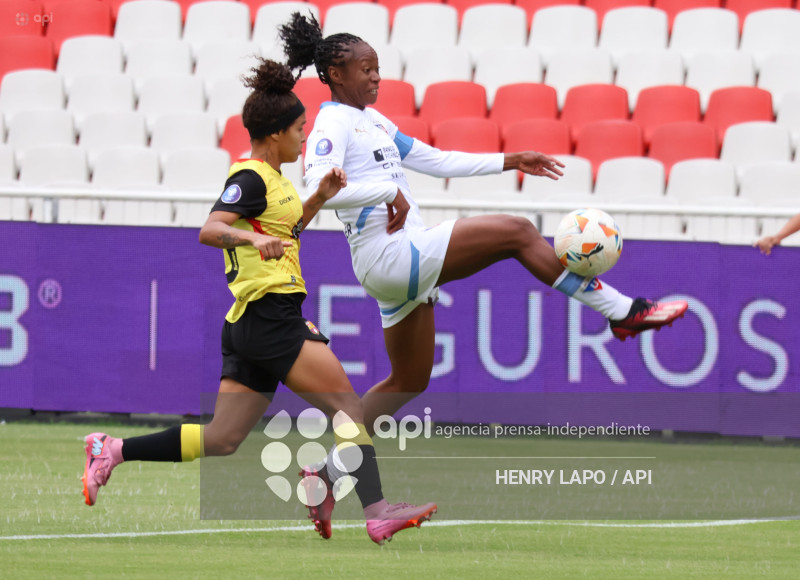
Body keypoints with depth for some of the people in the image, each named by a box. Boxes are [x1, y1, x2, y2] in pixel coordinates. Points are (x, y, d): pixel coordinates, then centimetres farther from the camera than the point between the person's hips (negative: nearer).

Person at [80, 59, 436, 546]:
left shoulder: (269, 177, 19)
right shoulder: (251, 178, -10)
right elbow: (210, 230, -24)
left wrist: (318, 198, 21)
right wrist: (254, 238, -42)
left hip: (249, 323, 10)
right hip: (270, 317, -10)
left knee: (222, 439, 8)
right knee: (348, 404, -12)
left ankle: (114, 450, 8)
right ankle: (377, 512, -20)